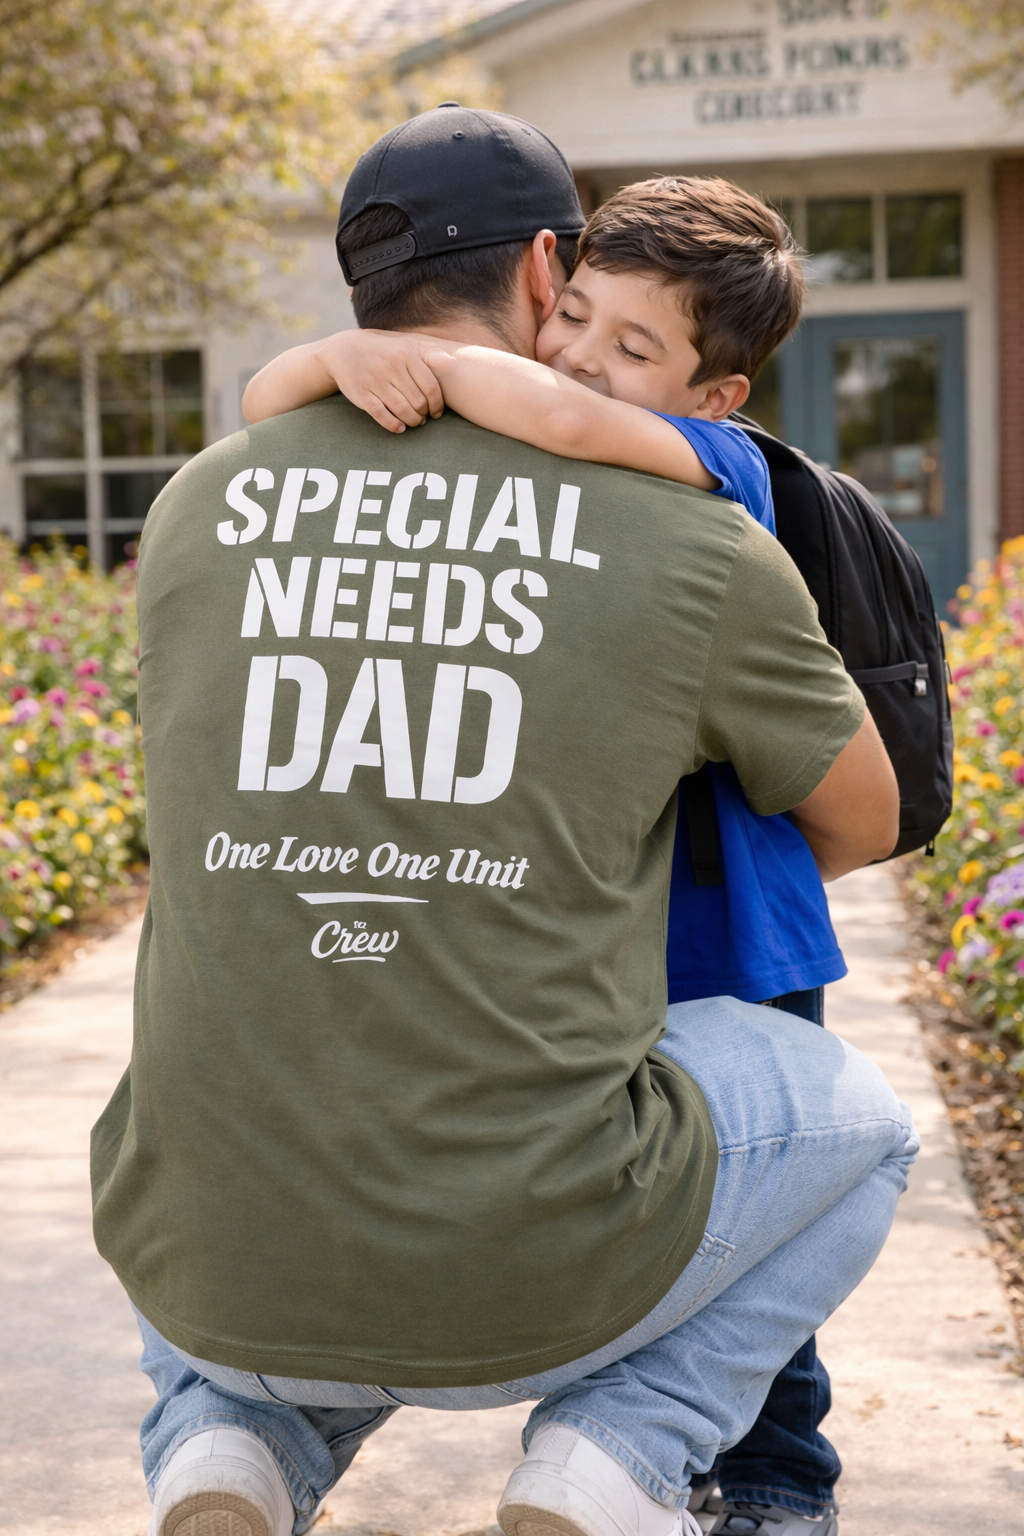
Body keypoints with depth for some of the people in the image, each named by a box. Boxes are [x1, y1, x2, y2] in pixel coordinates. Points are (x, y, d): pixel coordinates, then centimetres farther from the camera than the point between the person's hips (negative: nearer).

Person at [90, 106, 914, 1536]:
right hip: (530, 1278, -3)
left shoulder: (198, 510, 6)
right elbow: (862, 816, 16)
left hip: (233, 1275, 3)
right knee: (850, 1119, 27)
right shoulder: (697, 548, -2)